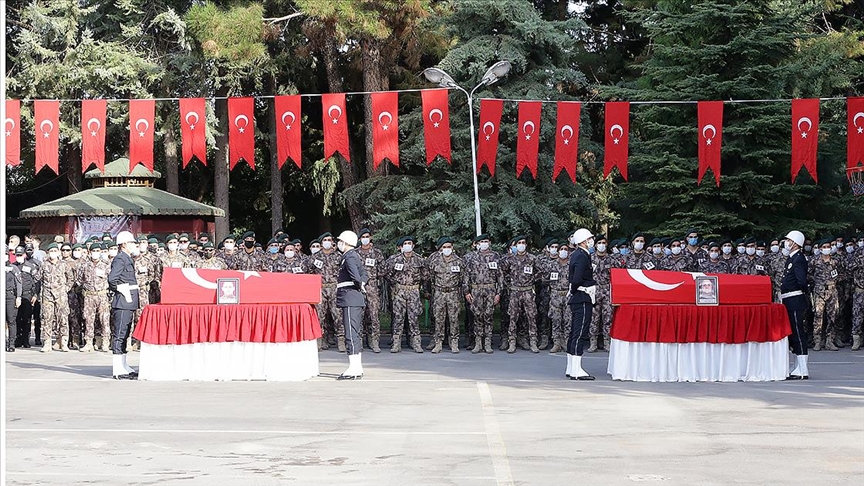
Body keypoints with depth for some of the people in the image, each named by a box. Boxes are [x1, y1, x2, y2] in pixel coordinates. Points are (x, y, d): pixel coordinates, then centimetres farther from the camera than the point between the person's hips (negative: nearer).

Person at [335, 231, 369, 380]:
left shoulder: (349, 257, -13)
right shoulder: (355, 256, 18)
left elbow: (355, 276, -26)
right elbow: (365, 275, 24)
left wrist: (360, 286, -8)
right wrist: (362, 285, 8)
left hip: (350, 299, -10)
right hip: (357, 300, 10)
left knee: (351, 334, -10)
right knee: (354, 334, 13)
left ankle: (354, 369, -12)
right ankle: (357, 367, 17)